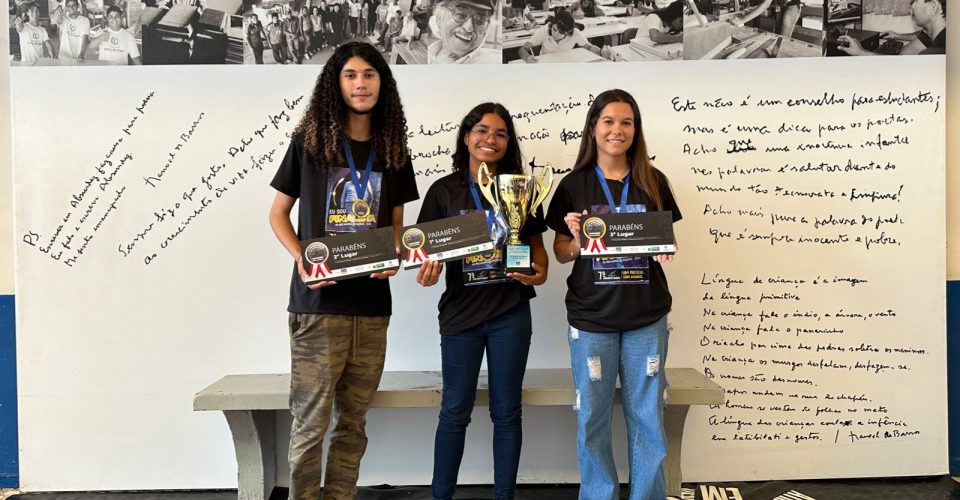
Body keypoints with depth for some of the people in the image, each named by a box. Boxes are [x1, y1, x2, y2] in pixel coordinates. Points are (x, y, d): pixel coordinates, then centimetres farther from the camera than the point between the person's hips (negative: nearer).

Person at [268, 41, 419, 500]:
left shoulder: (393, 150, 10)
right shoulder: (308, 141, 1)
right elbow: (278, 212, 6)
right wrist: (300, 259, -12)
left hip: (372, 303, 3)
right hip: (318, 302, -3)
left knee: (353, 422, 10)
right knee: (310, 422, 0)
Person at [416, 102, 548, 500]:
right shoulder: (444, 190, 0)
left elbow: (536, 244, 9)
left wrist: (540, 272, -11)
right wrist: (427, 273, -20)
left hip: (511, 314, 1)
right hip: (461, 314, -1)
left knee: (506, 411, 11)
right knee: (455, 411, 8)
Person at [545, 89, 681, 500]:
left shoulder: (654, 182, 4)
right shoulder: (573, 185, 0)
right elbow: (561, 253, 4)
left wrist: (666, 249, -12)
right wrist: (576, 239, -17)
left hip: (647, 318, 1)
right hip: (591, 318, -1)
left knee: (647, 416, 9)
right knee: (592, 419, 7)